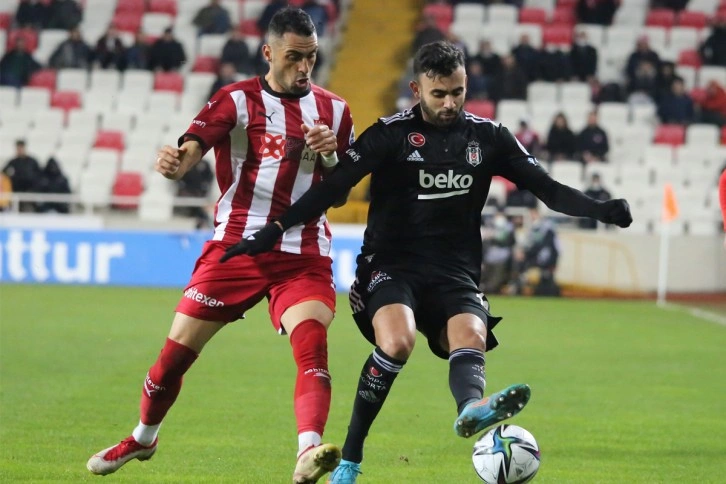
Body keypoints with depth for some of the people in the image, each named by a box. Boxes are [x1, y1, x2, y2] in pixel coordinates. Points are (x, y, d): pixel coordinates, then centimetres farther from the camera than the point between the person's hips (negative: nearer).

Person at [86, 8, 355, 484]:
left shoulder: (333, 110, 8)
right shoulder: (237, 100, -1)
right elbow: (189, 151, -16)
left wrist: (329, 155, -8)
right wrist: (174, 162, -40)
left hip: (304, 256, 1)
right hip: (236, 245, -1)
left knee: (313, 347, -25)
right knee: (176, 353, 5)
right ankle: (143, 439, 31)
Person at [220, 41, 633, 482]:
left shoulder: (487, 137, 7)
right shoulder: (392, 134, -3)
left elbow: (548, 189, 9)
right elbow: (334, 186, -8)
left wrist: (599, 210, -8)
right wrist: (274, 231, -17)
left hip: (456, 272, 3)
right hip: (393, 264, -3)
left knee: (471, 340, -29)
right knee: (396, 343, -30)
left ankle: (472, 407, -63)